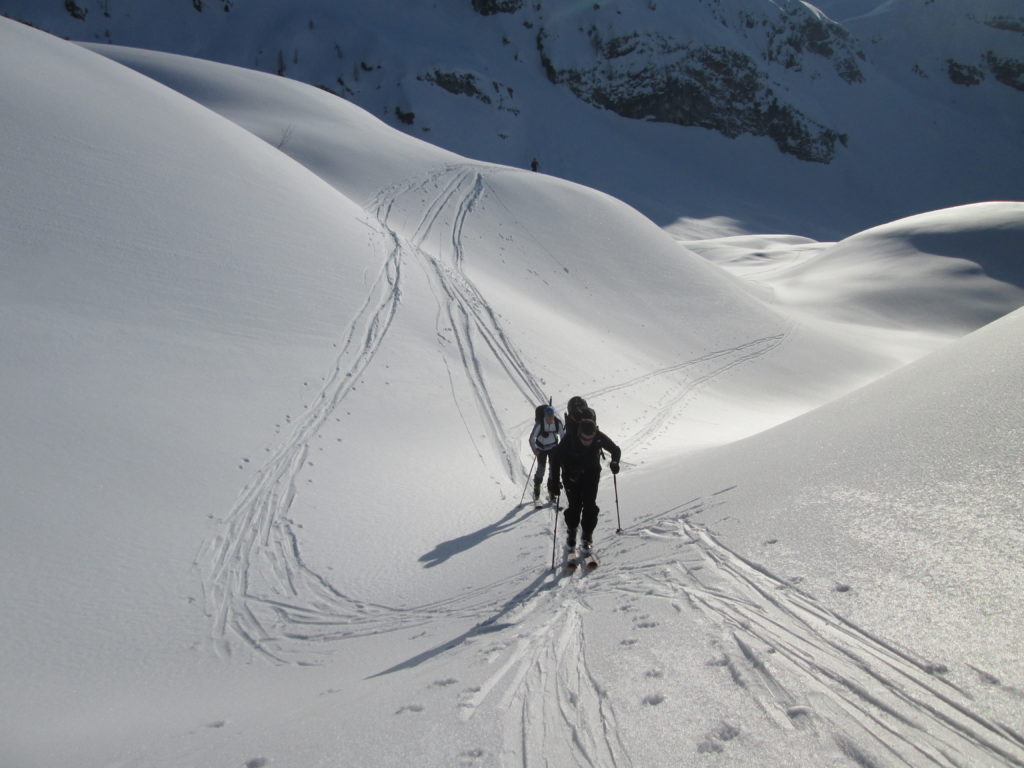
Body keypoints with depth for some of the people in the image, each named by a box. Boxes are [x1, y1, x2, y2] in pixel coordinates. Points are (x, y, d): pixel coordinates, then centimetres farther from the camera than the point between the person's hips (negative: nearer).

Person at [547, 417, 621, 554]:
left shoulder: (600, 438, -23)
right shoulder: (569, 440, -30)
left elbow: (616, 450, -7)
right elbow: (555, 457, -22)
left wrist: (614, 462, -28)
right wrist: (553, 481, -26)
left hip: (591, 472, 1)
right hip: (572, 474, -1)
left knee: (590, 504, -7)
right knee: (574, 505, -4)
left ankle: (587, 536, 9)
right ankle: (571, 534, 20)